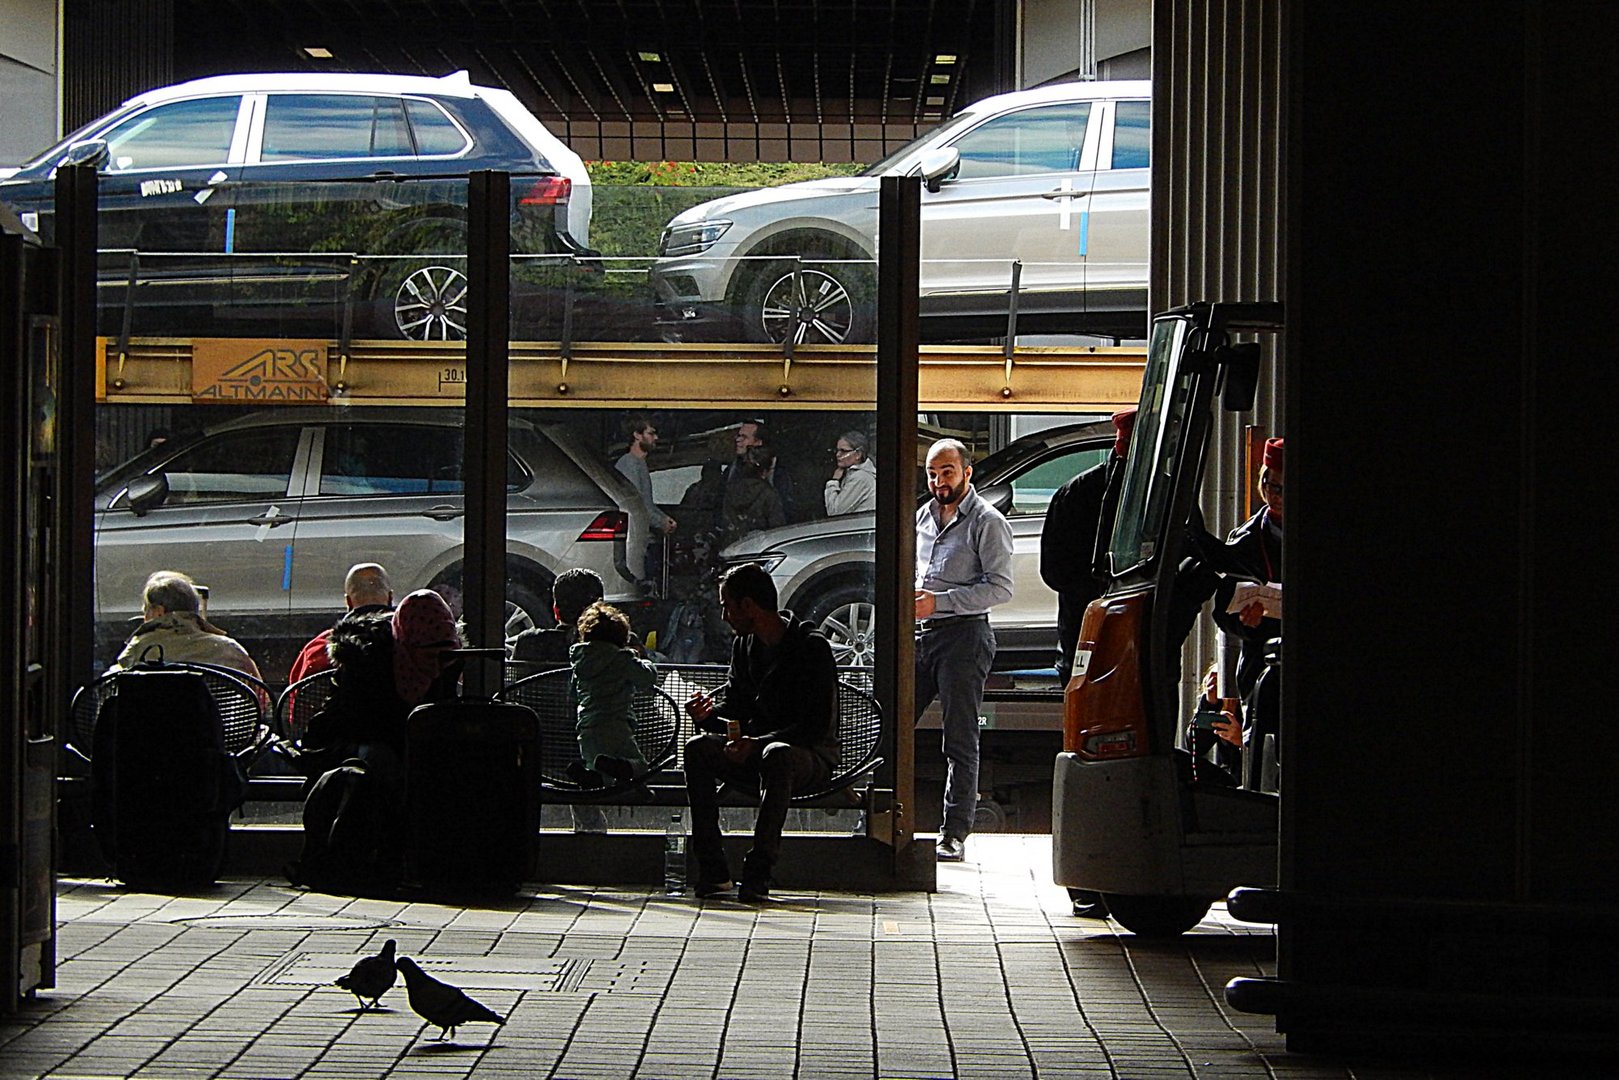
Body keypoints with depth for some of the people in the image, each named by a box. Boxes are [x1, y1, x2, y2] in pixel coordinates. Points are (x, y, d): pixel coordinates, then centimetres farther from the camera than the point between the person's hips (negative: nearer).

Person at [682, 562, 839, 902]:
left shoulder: (812, 646, -14)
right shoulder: (744, 645, 9)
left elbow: (817, 727, -20)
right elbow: (736, 712, 12)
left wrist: (756, 744, -28)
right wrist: (708, 715, -11)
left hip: (812, 757, -6)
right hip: (757, 750, 6)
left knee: (777, 755, -40)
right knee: (698, 748, -20)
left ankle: (758, 871, -40)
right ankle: (712, 868, -24)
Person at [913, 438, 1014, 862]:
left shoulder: (987, 522, -6)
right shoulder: (924, 516, 17)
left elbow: (1000, 587, -13)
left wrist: (938, 602, -17)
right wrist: (912, 598, 8)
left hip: (963, 636, -7)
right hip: (920, 635, 7)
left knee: (960, 740, -3)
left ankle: (954, 834, 0)